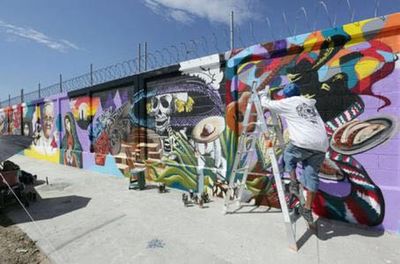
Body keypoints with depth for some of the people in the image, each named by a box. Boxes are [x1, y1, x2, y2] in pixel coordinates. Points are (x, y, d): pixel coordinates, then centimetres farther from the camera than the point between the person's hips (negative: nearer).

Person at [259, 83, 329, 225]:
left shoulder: (286, 103, 8)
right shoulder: (308, 102, 26)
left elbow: (267, 104, 16)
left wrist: (263, 94, 39)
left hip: (303, 142, -6)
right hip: (321, 145, 6)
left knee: (288, 156, 24)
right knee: (312, 175, 10)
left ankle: (294, 183, 10)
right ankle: (308, 209, 14)